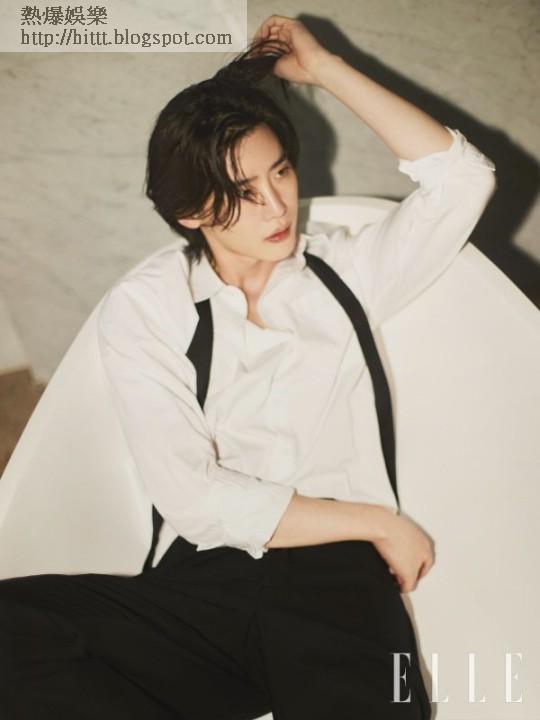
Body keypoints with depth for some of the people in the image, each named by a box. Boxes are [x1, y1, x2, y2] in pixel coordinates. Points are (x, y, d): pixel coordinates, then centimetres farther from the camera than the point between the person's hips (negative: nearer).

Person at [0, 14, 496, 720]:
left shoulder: (341, 266, 12)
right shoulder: (144, 308, 4)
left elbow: (461, 179, -2)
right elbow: (193, 500, -7)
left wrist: (323, 67, 3)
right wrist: (377, 522, -4)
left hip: (339, 580, -1)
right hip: (199, 582, 1)